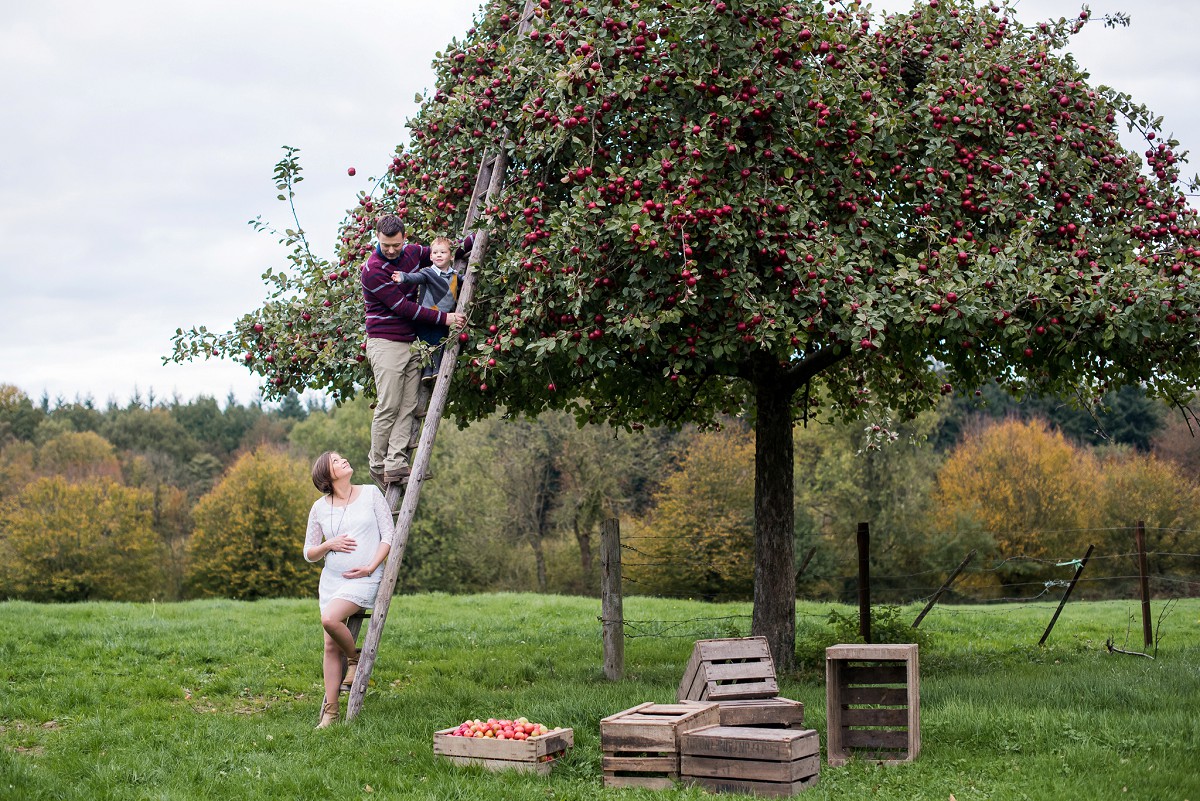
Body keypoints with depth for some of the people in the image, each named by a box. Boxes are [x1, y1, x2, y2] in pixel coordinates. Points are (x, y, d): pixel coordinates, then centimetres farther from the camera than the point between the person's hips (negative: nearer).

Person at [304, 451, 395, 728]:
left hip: (364, 578, -3)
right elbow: (309, 553, 10)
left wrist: (371, 568, -11)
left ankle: (355, 658, 0)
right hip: (331, 579, 3)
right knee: (331, 646, 0)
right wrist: (329, 545, -10)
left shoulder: (371, 493, 1)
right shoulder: (319, 508, 5)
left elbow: (389, 534, 0)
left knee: (330, 619, -28)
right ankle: (330, 711, 7)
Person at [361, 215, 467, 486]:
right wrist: (444, 318, -15)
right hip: (385, 344, -7)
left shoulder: (412, 252, 6)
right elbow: (403, 306, -16)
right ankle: (377, 466, 4)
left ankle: (396, 465, -5)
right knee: (388, 408, -7)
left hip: (412, 342, 7)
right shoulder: (373, 270, -15)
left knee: (408, 407, -2)